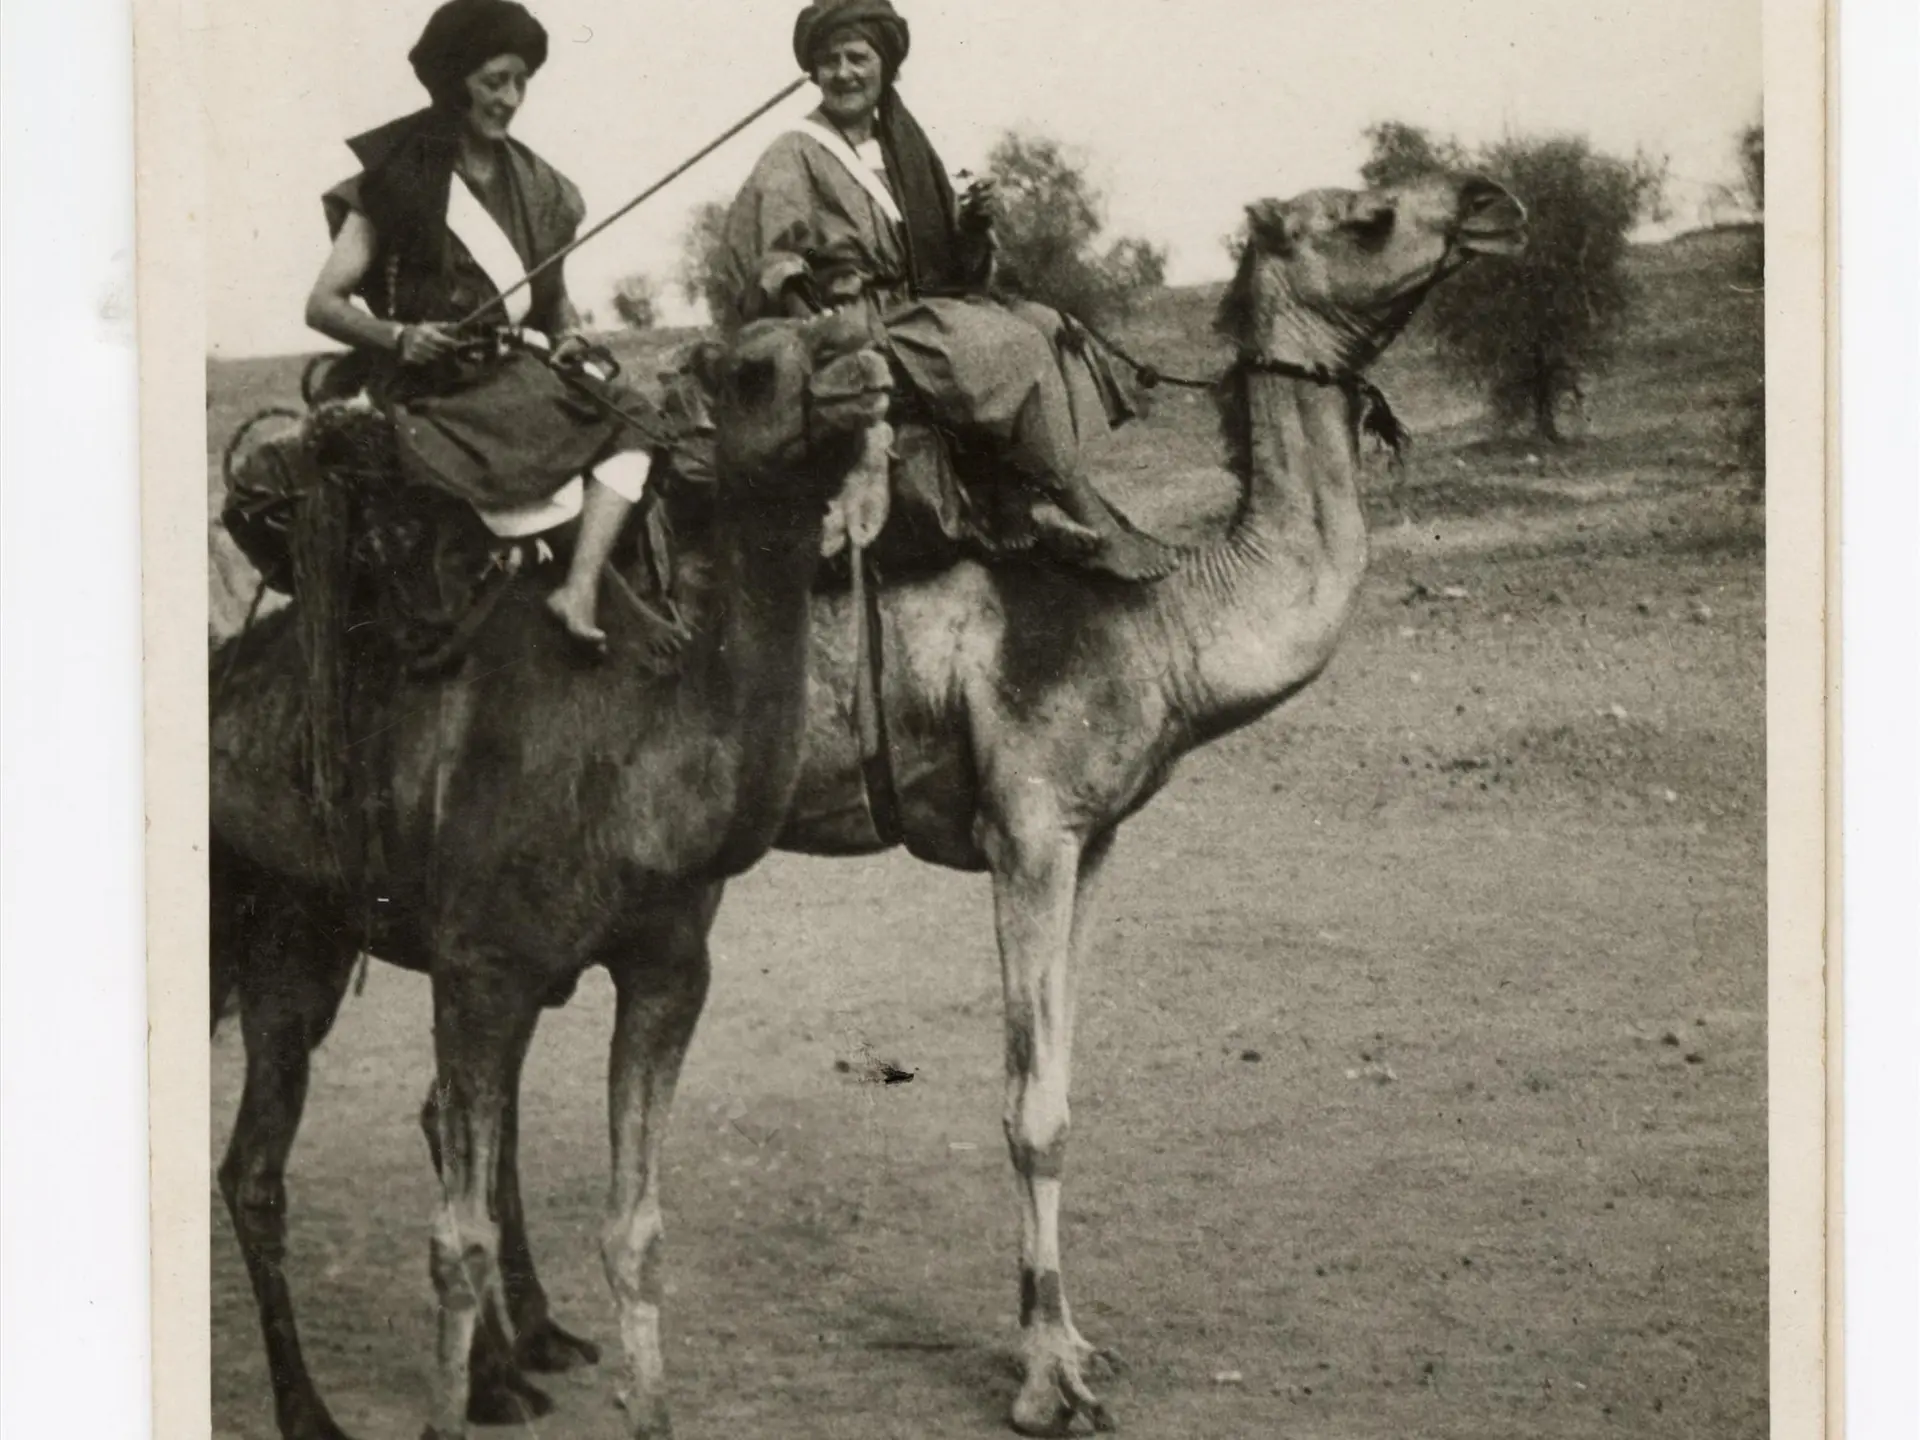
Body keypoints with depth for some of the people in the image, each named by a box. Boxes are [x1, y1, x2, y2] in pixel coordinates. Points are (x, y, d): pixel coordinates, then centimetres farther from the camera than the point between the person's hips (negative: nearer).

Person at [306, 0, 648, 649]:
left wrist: (569, 335, 0)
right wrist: (399, 337, -22)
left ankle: (580, 591, -30)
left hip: (517, 374, 6)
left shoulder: (532, 183, 12)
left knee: (629, 420, -20)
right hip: (430, 386, -6)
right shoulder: (397, 179, -3)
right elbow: (322, 305, -4)